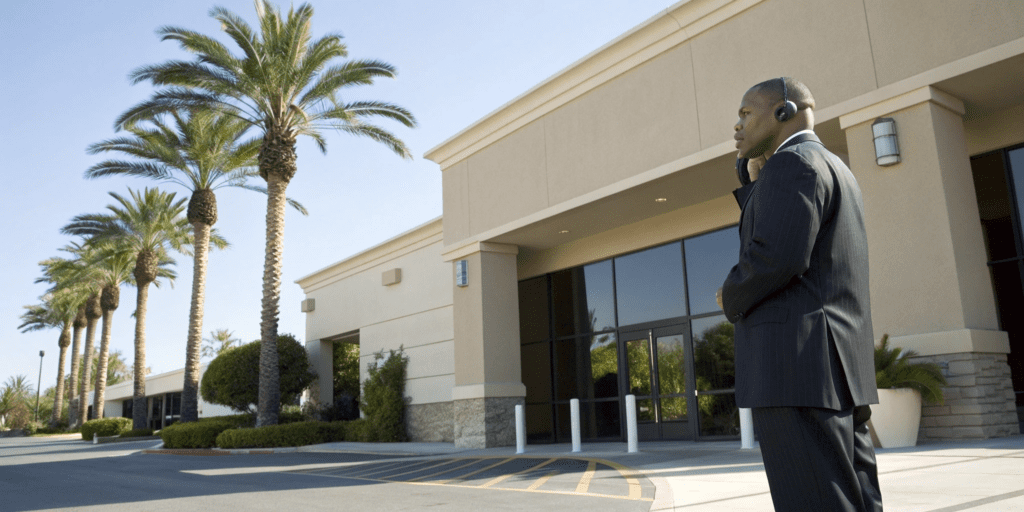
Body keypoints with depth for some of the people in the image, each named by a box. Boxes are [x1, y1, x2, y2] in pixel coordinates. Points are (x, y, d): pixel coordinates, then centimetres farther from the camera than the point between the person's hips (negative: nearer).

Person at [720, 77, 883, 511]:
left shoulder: (792, 163, -8)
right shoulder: (835, 171, 23)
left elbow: (775, 258, -20)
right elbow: (762, 245, 26)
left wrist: (732, 299, -2)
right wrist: (756, 179, 22)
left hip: (796, 362, -10)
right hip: (837, 370, 10)